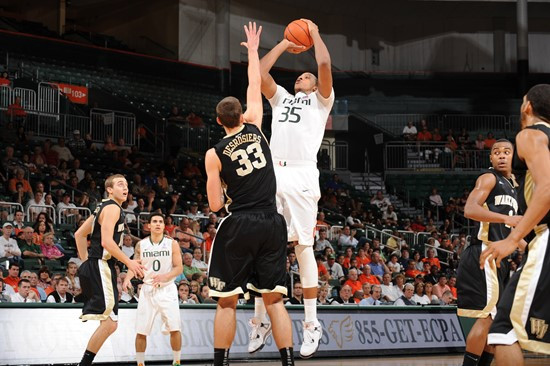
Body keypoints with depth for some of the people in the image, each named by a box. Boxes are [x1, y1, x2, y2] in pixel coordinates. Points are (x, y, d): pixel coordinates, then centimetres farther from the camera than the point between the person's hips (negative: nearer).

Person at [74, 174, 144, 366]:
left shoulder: (103, 207, 20)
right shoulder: (112, 208, -10)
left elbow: (79, 234, 25)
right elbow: (107, 241, -21)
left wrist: (86, 262, 24)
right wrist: (128, 262, -16)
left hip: (95, 267, 11)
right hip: (101, 267, -11)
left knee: (109, 322, 12)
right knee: (109, 323, -13)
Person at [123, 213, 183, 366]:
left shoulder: (172, 244, -1)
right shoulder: (141, 245, 4)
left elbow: (179, 268, -4)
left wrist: (165, 276, -21)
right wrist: (127, 278, -9)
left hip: (167, 289, -1)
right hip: (147, 289, 2)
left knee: (175, 329, -10)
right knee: (141, 331, -1)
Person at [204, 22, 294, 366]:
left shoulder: (215, 154, -3)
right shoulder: (255, 128, 3)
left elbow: (215, 205, -2)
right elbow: (255, 88, 19)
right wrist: (253, 50, 29)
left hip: (238, 226, -3)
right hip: (272, 224, 3)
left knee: (227, 302, 5)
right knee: (274, 299, 5)